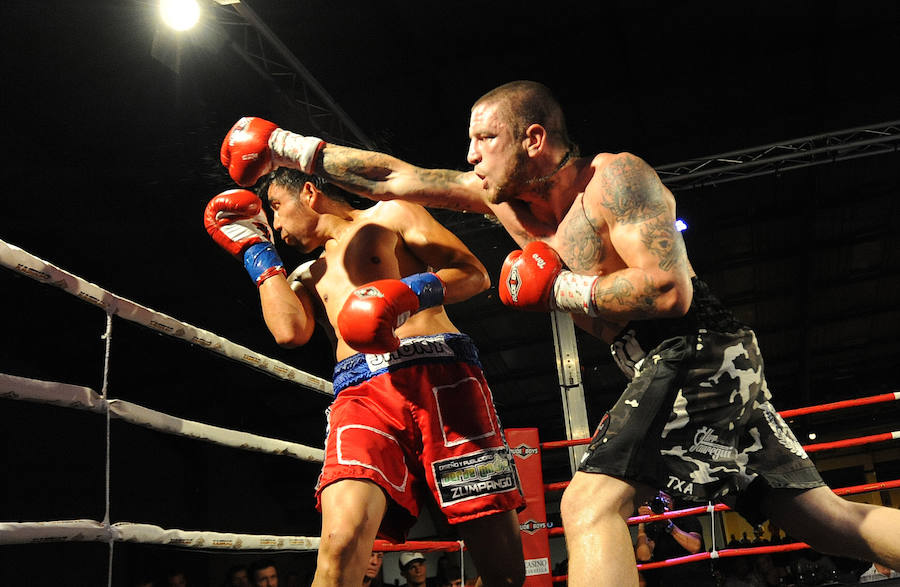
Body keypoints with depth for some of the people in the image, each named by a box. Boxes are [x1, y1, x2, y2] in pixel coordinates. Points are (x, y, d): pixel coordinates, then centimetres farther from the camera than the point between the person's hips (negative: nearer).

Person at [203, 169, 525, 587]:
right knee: (340, 546, -25)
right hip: (363, 392, 2)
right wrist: (257, 252, 22)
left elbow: (475, 273, 11)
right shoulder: (308, 276, 32)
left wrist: (416, 290, -9)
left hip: (443, 373, -2)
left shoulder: (389, 216, 21)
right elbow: (290, 331, 9)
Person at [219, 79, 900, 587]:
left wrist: (558, 290, -15)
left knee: (590, 504, -19)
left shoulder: (616, 177, -13)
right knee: (824, 517, 10)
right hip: (669, 369, 9)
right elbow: (398, 178, 12)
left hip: (698, 353, -9)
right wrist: (285, 146, 12)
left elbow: (670, 290, -24)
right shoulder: (508, 198, 10)